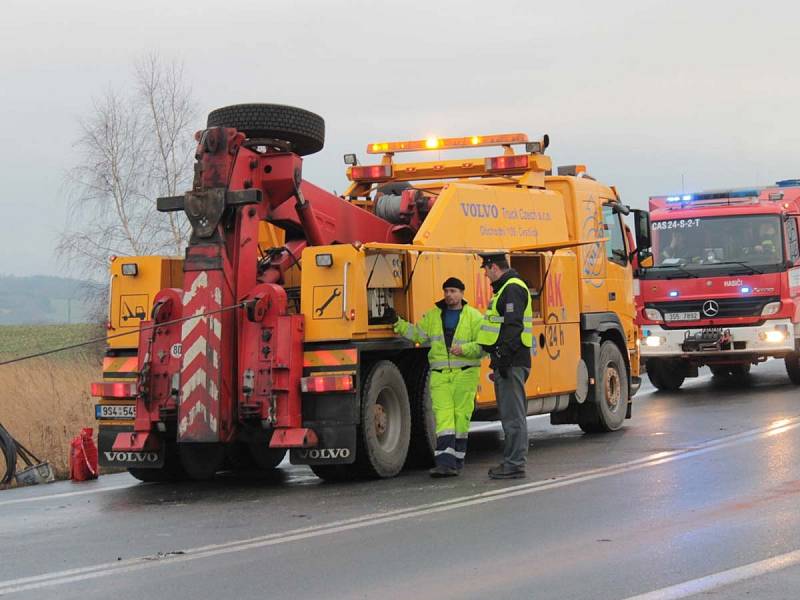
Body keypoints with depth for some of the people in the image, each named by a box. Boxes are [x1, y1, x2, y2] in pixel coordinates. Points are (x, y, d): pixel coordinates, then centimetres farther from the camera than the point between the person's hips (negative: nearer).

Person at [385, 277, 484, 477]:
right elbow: (417, 334, 11)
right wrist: (397, 323, 1)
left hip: (465, 373, -2)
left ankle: (457, 460, 13)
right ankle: (445, 463, -15)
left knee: (461, 417, 2)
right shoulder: (433, 316, 13)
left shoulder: (474, 317, 2)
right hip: (439, 374, 2)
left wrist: (464, 349, -18)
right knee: (443, 417, -8)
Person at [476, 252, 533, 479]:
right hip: (506, 362, 11)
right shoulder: (506, 288, 21)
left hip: (511, 363, -11)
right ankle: (512, 461, 19)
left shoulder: (512, 289, -13)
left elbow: (513, 326, -22)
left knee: (513, 414, -9)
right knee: (510, 414, 14)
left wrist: (504, 357, -25)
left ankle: (515, 464, -8)